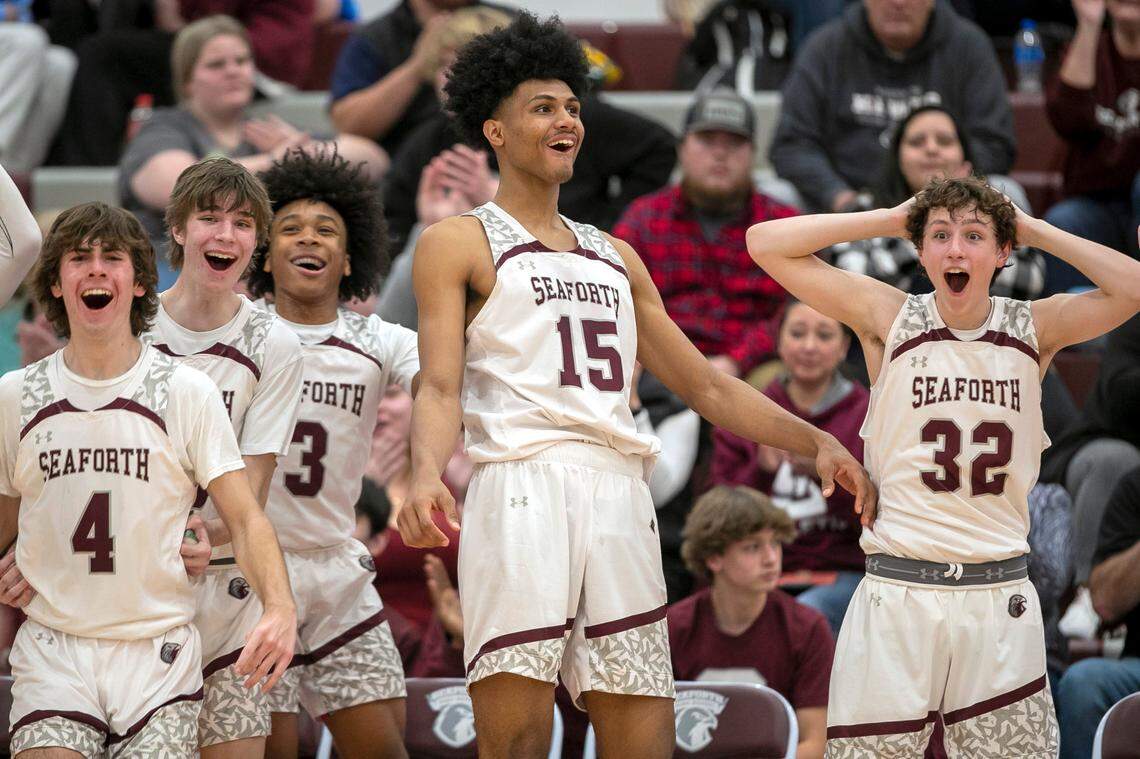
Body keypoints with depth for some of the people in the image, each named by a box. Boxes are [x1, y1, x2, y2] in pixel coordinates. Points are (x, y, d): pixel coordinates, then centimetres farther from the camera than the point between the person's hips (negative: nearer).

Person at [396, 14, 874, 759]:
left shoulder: (614, 257, 26)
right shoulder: (459, 243, 8)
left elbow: (707, 385, 27)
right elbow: (440, 387, -4)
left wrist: (816, 442, 16)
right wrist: (427, 474, -25)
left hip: (620, 500, 6)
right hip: (522, 493, -6)